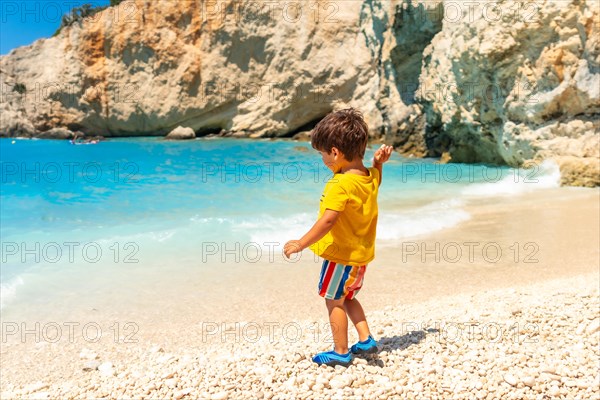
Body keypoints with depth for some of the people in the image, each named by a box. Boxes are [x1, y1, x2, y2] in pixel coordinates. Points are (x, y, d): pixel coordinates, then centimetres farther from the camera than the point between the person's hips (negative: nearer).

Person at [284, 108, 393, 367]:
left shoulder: (340, 185, -25)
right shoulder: (371, 177, 0)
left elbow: (327, 221, -30)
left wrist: (301, 244, -24)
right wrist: (378, 162, 10)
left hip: (341, 253, -9)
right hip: (362, 253, 9)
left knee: (334, 302, 8)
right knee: (347, 297, 26)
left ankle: (341, 353, 19)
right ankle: (366, 339, 26)